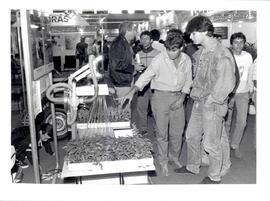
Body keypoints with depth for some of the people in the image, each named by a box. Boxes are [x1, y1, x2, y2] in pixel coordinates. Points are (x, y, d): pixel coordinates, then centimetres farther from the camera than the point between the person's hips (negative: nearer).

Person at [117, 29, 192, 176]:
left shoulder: (186, 60, -2)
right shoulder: (160, 59, -14)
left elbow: (187, 81, 8)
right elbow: (146, 76, -14)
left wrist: (182, 97, -4)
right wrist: (132, 92, -26)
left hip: (178, 97, 4)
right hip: (161, 96, -4)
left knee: (177, 131, 11)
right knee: (162, 132, 4)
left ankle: (174, 157, 34)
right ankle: (163, 163, 21)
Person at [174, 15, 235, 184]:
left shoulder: (222, 54, -19)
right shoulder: (200, 52, 7)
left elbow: (227, 84, -20)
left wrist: (210, 100, -16)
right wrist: (195, 93, 9)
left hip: (213, 106, -8)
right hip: (198, 103, 8)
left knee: (211, 143, 5)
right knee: (191, 136, 19)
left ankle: (215, 176, 27)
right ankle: (193, 167, 40)